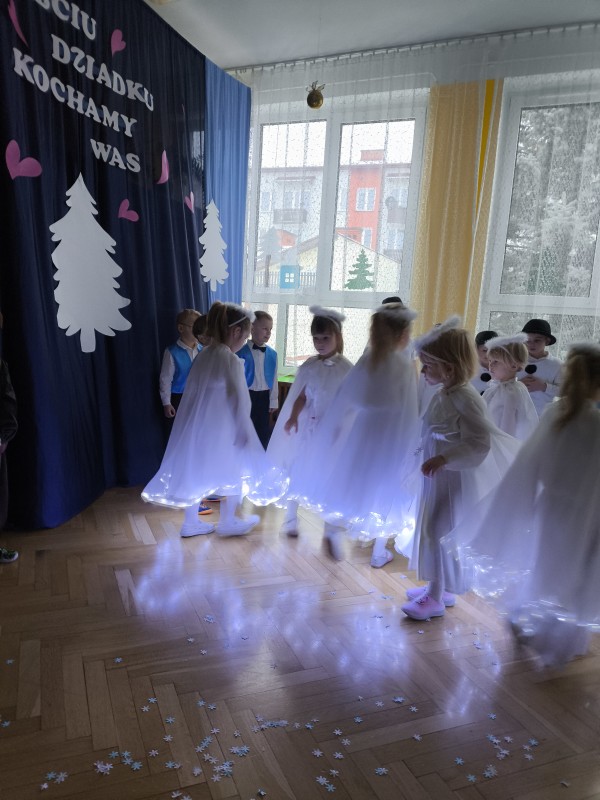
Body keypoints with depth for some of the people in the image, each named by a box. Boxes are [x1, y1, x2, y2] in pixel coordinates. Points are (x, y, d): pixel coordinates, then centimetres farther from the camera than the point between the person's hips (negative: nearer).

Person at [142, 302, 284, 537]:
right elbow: (238, 401, -17)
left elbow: (192, 392, 10)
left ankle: (191, 522, 30)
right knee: (233, 472, 13)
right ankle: (228, 522, 28)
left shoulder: (202, 356, 4)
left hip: (198, 426, 7)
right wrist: (244, 432, -8)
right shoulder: (232, 361, -18)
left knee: (196, 472, 17)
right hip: (221, 430, -7)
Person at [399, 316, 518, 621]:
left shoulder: (466, 398, -23)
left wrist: (442, 458, -33)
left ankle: (436, 598, 20)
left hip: (454, 478, -9)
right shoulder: (442, 394, 3)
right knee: (432, 531, 19)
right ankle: (438, 588, 37)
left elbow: (480, 443, -26)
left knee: (441, 534, 3)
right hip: (437, 475, 9)